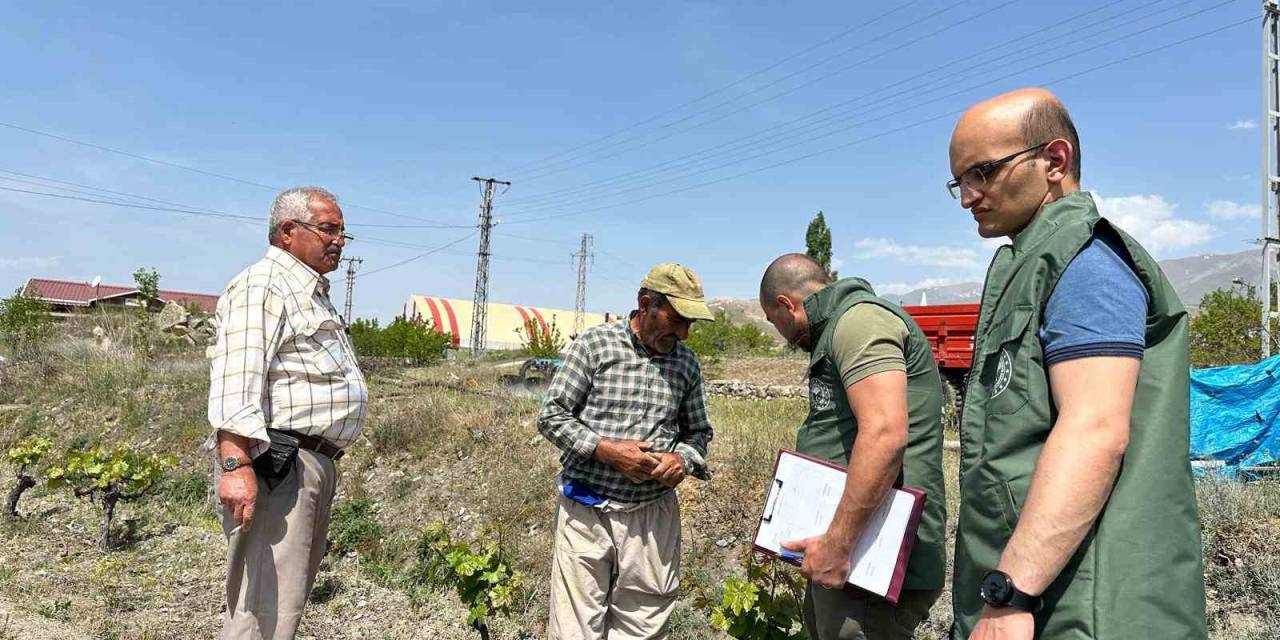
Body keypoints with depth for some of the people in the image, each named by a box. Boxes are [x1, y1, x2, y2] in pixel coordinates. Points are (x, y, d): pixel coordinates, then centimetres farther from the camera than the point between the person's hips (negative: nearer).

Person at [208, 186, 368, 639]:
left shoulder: (312, 293, 23)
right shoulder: (261, 287, -9)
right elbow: (236, 378, -22)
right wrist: (235, 464, -31)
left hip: (315, 463, 10)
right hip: (277, 465, -10)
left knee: (289, 599, 18)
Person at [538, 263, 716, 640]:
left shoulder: (687, 363, 7)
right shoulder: (595, 343, -6)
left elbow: (698, 432, 16)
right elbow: (551, 416, -4)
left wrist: (683, 460, -6)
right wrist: (605, 449, -17)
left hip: (654, 514, 3)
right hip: (587, 510, -3)